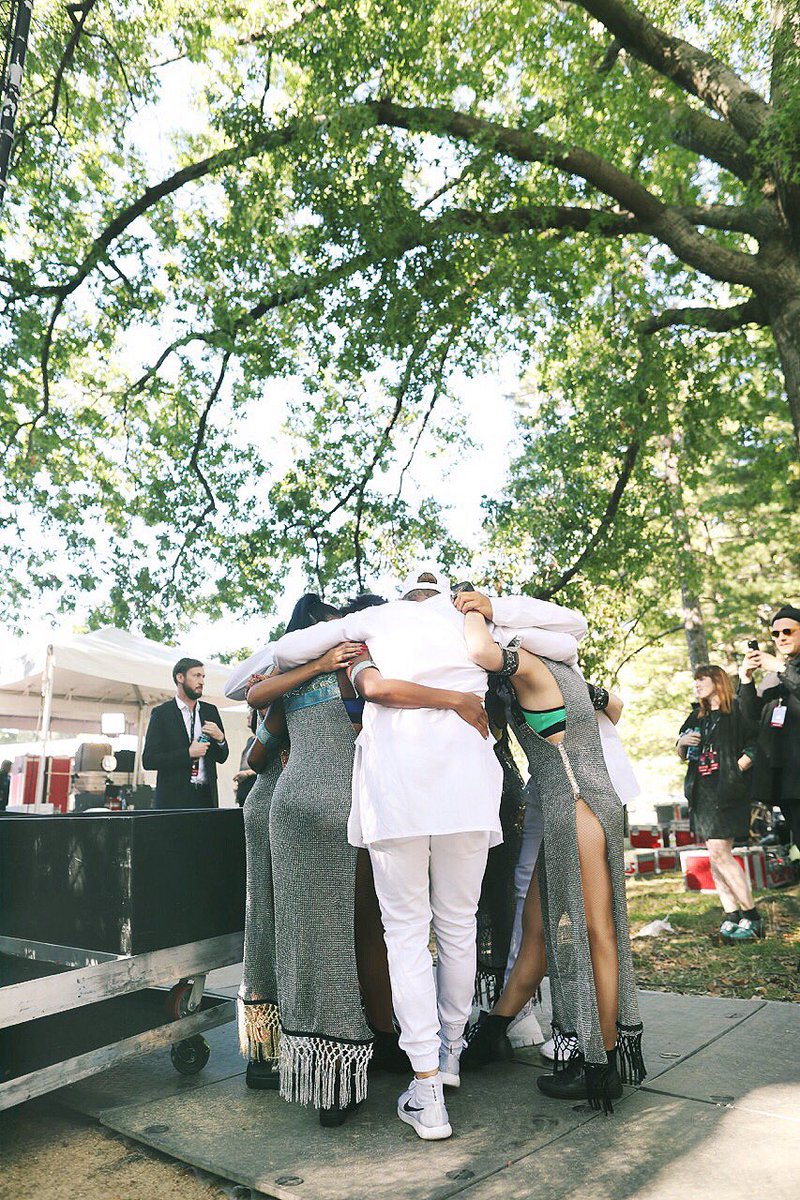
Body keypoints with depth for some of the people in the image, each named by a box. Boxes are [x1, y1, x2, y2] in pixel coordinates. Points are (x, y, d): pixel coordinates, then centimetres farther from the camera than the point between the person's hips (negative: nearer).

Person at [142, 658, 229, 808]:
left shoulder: (211, 711, 13)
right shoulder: (161, 713, 0)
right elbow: (148, 760, -7)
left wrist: (220, 738, -5)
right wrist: (188, 753, -14)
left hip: (206, 796, 4)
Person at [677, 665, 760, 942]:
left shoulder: (737, 712, -1)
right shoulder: (696, 717, 18)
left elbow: (757, 746, -9)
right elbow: (682, 756, 23)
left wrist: (734, 770, -13)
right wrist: (682, 743, 2)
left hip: (727, 792, -7)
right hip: (701, 792, 7)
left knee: (719, 853, -12)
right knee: (715, 855, 3)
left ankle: (751, 916, -2)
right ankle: (731, 915, 8)